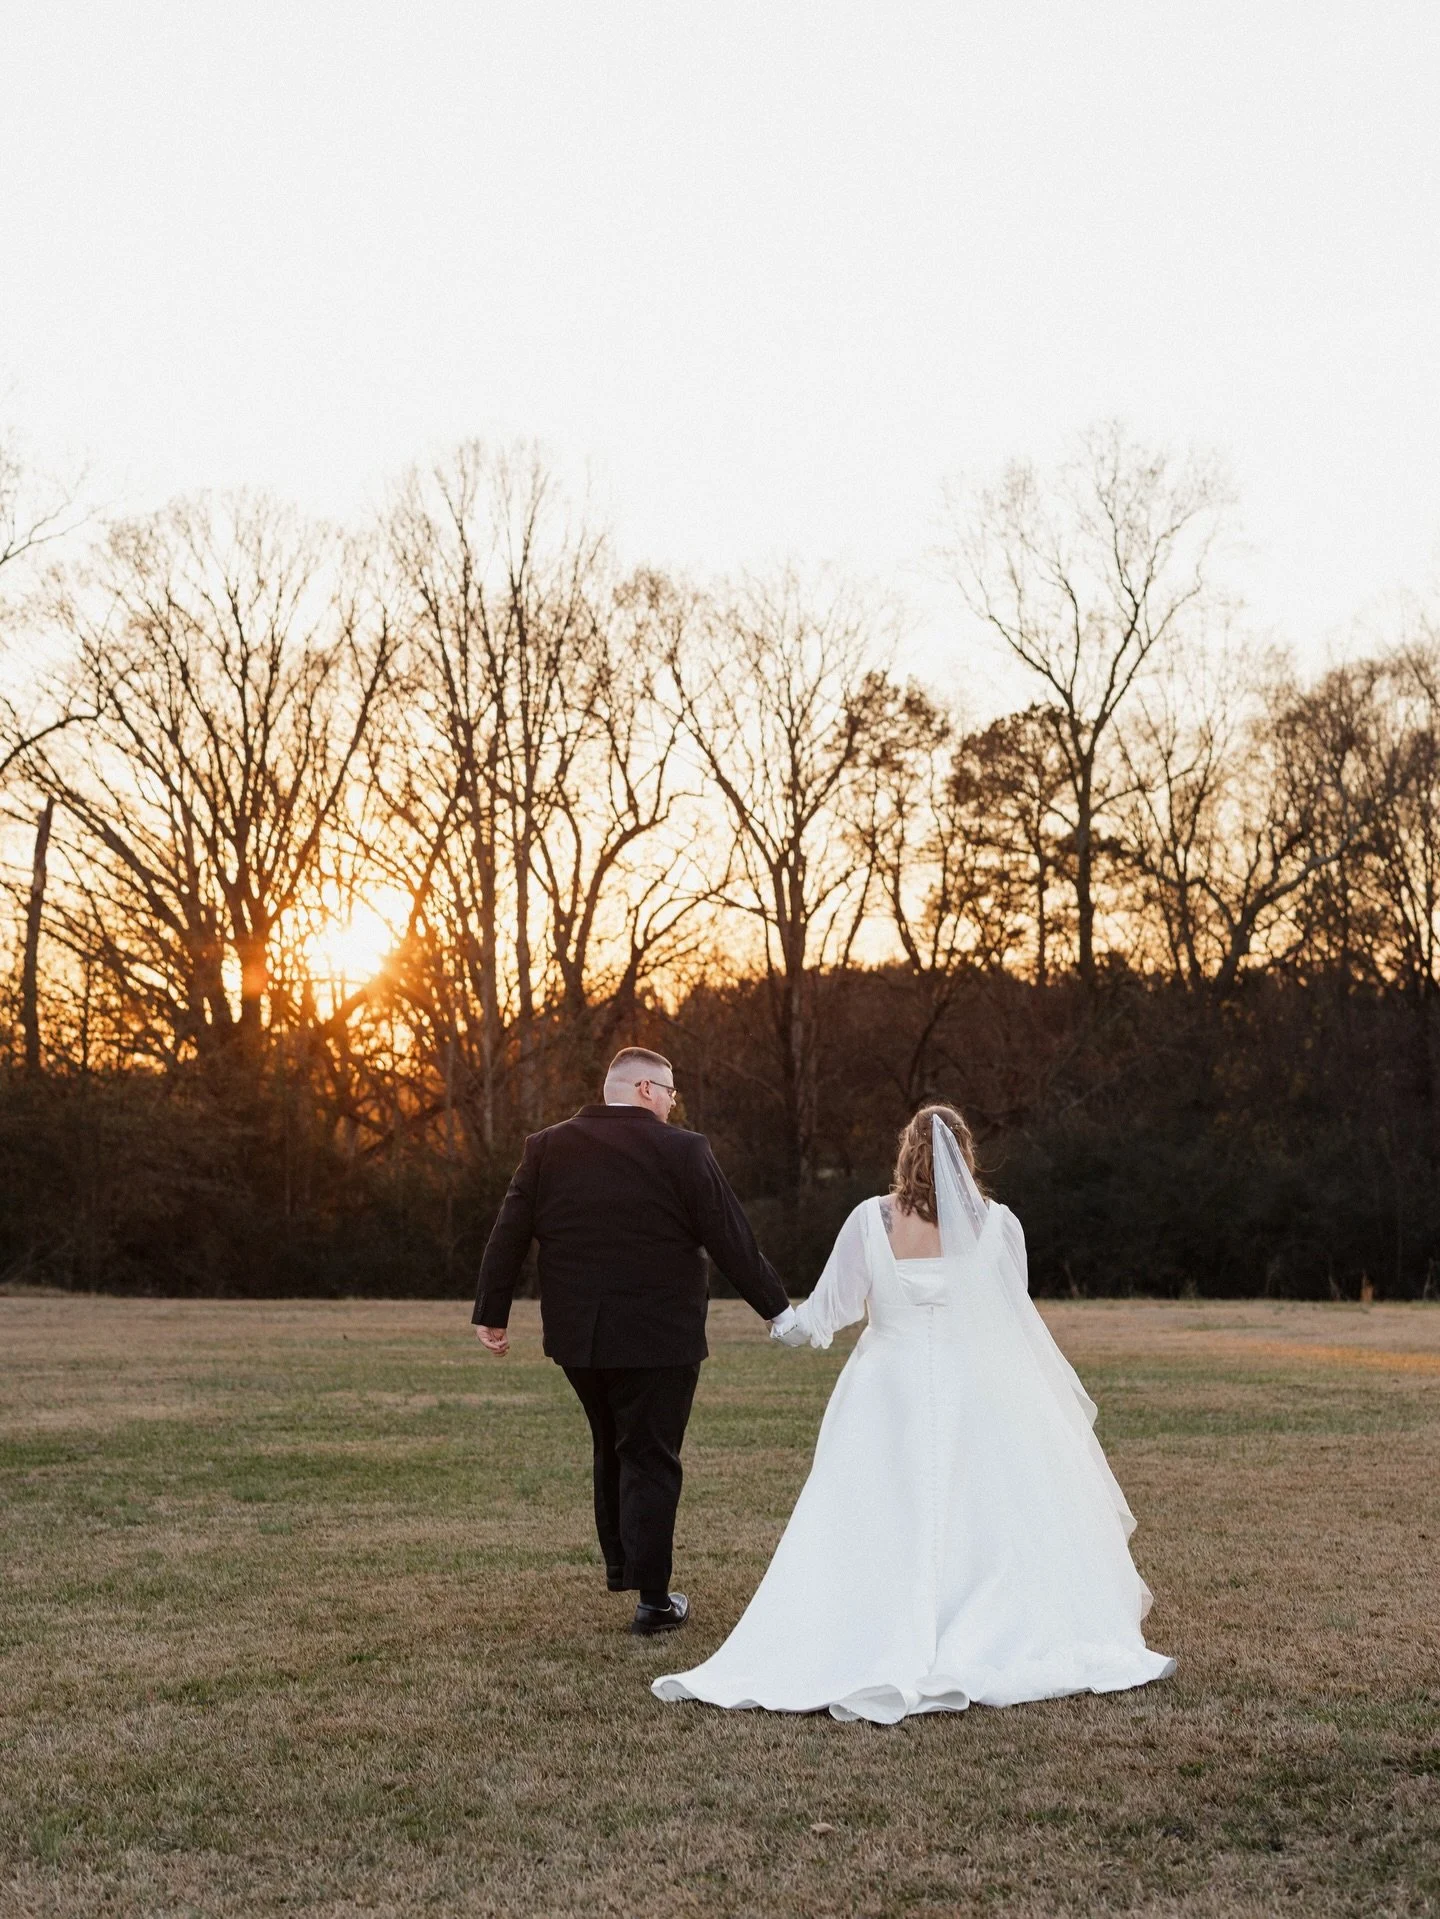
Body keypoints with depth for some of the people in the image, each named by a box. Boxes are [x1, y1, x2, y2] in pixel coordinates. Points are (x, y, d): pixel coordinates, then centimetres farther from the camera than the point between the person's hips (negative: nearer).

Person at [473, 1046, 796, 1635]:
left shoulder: (546, 1149, 2)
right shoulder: (681, 1151, -10)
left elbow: (508, 1236, 3)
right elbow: (731, 1240, -8)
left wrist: (492, 1315, 11)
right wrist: (778, 1310, 0)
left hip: (576, 1336, 4)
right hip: (657, 1337, -4)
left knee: (612, 1448, 24)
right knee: (650, 1459, 5)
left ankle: (619, 1561, 37)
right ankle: (652, 1599, 6)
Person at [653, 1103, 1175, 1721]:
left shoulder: (870, 1222, -4)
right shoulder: (998, 1225, -3)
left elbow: (826, 1312, 1)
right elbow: (1014, 1318, 6)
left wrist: (790, 1326, 22)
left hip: (889, 1401, 0)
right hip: (978, 1401, 0)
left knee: (869, 1545, 4)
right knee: (1002, 1534, 10)